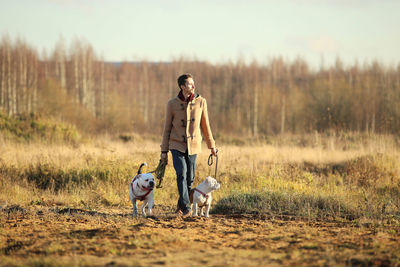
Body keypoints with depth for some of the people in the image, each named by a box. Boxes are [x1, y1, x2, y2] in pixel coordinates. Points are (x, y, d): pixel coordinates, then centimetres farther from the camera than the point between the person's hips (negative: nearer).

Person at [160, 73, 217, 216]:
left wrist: (211, 146, 12)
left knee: (190, 178, 4)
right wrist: (164, 151, 3)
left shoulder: (201, 101, 0)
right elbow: (167, 128, 3)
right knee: (181, 173, -20)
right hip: (177, 145, -2)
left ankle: (181, 204, 24)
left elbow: (205, 125, 10)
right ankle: (186, 207, -24)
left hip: (193, 146, 2)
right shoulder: (172, 104, -3)